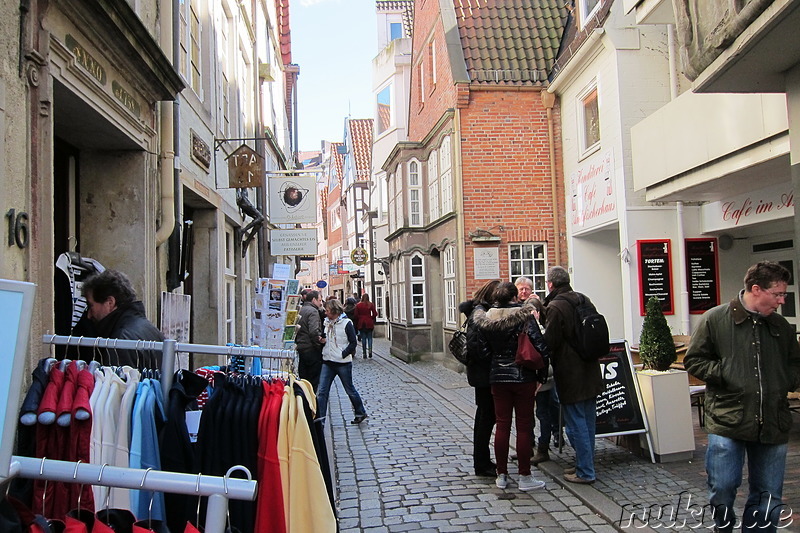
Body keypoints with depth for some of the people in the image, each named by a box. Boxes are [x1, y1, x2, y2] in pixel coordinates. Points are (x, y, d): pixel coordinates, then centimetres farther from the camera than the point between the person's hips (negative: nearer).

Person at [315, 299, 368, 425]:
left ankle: (361, 413, 27)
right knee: (322, 391, -1)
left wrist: (342, 354, -16)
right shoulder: (327, 322, 9)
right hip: (327, 362, 5)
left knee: (350, 390, 9)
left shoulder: (346, 323, -9)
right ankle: (319, 419, 3)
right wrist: (323, 340, 3)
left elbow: (353, 343, -10)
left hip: (343, 363, -5)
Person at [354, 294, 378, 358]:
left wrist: (357, 323, 9)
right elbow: (375, 314, -6)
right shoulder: (371, 304, -2)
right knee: (369, 338, 7)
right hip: (369, 323, 0)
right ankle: (370, 350, -11)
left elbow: (356, 315, -1)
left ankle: (364, 353, 5)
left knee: (363, 338, 6)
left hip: (361, 324, 0)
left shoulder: (358, 305, -1)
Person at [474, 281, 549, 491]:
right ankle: (525, 477, 10)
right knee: (523, 426, 4)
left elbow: (484, 351, 0)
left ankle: (501, 475, 17)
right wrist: (542, 373, -5)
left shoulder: (485, 319, 0)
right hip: (523, 377, -3)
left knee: (502, 425, 10)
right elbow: (540, 345, -14)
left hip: (498, 377, 4)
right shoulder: (524, 316, -11)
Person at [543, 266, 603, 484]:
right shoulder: (584, 301, 7)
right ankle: (586, 464, 28)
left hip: (570, 376, -8)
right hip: (591, 373, 8)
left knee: (576, 424, 0)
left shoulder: (555, 307, -17)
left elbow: (549, 343, -15)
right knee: (588, 422, 16)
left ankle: (585, 472, 5)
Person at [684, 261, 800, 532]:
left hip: (773, 425, 4)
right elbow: (693, 360, -2)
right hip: (727, 421, -4)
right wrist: (727, 375, -13)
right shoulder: (715, 319, -3)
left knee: (769, 496, 10)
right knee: (722, 489, 1)